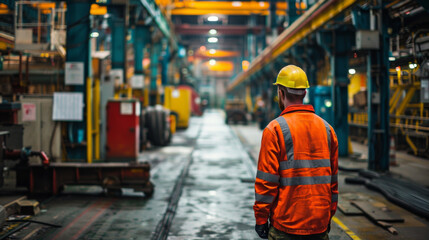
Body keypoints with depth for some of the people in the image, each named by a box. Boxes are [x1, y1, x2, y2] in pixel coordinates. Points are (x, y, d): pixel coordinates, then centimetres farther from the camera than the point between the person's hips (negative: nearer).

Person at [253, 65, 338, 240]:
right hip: (320, 225, 5)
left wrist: (261, 219, -3)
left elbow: (267, 180, -11)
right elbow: (333, 179, 11)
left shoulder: (274, 129, -9)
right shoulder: (327, 129, 7)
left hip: (285, 226, -4)